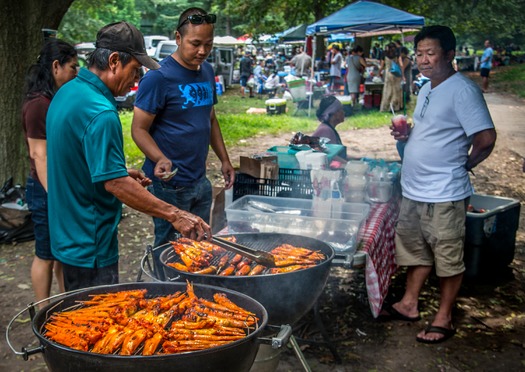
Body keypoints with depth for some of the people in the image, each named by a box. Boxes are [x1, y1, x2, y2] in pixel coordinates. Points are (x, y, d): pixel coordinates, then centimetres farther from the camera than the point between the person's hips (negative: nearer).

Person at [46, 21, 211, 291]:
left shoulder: (67, 92, 7)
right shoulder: (101, 113, -25)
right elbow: (115, 183, -28)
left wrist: (121, 173, 12)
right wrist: (175, 215, -26)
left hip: (67, 236, 10)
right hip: (90, 246, -10)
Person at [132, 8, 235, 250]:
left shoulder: (207, 71, 8)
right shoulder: (159, 77, -15)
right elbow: (139, 129, -14)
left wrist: (224, 160, 13)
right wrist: (160, 159, -31)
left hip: (201, 181, 7)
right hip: (170, 184, -7)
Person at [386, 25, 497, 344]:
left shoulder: (463, 90, -16)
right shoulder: (427, 90, 12)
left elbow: (486, 139, -20)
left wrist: (464, 164, -6)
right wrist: (405, 135, 6)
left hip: (444, 194, -9)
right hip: (414, 189, 9)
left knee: (449, 257, 5)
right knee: (414, 248, 19)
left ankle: (444, 319, 18)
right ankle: (410, 305, 34)